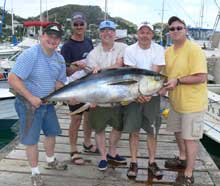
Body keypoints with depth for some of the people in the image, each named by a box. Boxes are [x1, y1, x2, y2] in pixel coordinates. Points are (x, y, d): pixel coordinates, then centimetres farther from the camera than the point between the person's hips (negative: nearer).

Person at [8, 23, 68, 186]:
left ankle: (51, 160, 46)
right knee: (31, 139, 3)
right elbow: (12, 79, -27)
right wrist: (31, 97, -26)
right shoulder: (30, 55, -23)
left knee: (52, 132, 21)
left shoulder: (59, 59, 0)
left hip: (48, 103, 8)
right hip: (29, 104, -7)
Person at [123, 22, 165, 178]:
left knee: (152, 131, 7)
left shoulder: (159, 50, -3)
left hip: (152, 95, 0)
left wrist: (147, 93, -18)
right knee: (134, 131, 5)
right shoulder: (130, 50, -3)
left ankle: (152, 162, 21)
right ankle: (134, 163, 18)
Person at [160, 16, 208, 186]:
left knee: (190, 138, 1)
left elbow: (201, 77, -24)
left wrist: (178, 80, -25)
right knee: (178, 131, 23)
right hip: (176, 101, 8)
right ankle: (182, 159, 47)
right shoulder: (168, 52, 5)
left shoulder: (194, 50, -19)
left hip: (192, 103, -8)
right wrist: (164, 86, -5)